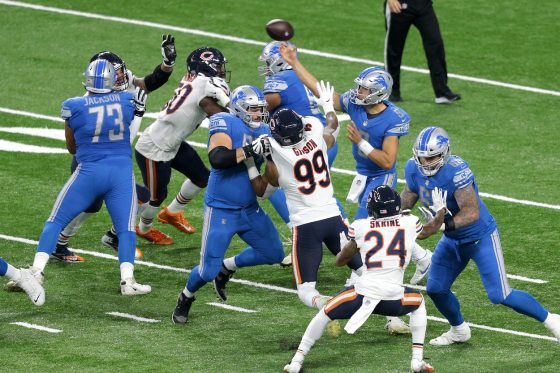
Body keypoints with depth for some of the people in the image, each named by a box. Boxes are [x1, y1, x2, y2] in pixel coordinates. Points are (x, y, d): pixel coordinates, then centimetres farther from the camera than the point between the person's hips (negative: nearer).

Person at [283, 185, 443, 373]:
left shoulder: (361, 227, 3)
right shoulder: (409, 224, 6)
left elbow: (340, 261, 14)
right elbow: (429, 230, 30)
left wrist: (346, 246, 35)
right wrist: (440, 210, 48)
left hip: (363, 292, -1)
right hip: (394, 297, 1)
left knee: (325, 313, 23)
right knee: (418, 303, 33)